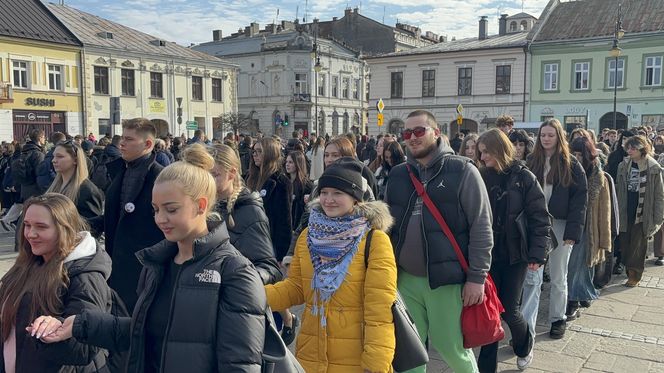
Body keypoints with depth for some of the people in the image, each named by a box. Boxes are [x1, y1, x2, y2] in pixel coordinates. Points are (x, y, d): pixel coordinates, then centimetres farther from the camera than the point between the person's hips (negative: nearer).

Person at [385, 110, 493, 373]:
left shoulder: (462, 171, -6)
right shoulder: (397, 175, 8)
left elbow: (481, 227, -7)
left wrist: (477, 277, -11)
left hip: (447, 279, -4)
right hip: (405, 279, 4)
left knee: (452, 348, 7)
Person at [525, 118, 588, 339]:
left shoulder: (570, 164, -1)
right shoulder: (532, 162, 6)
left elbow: (580, 198, -5)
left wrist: (573, 231, -13)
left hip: (560, 226, -1)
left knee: (558, 278, 13)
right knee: (532, 278, -3)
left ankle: (558, 319, 29)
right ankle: (526, 328, -2)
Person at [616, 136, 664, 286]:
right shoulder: (623, 166, 4)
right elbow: (618, 190, 7)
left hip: (643, 214, -3)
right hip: (625, 213, 3)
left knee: (638, 246, 2)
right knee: (625, 244, 5)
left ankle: (635, 275, 14)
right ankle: (630, 272, 18)